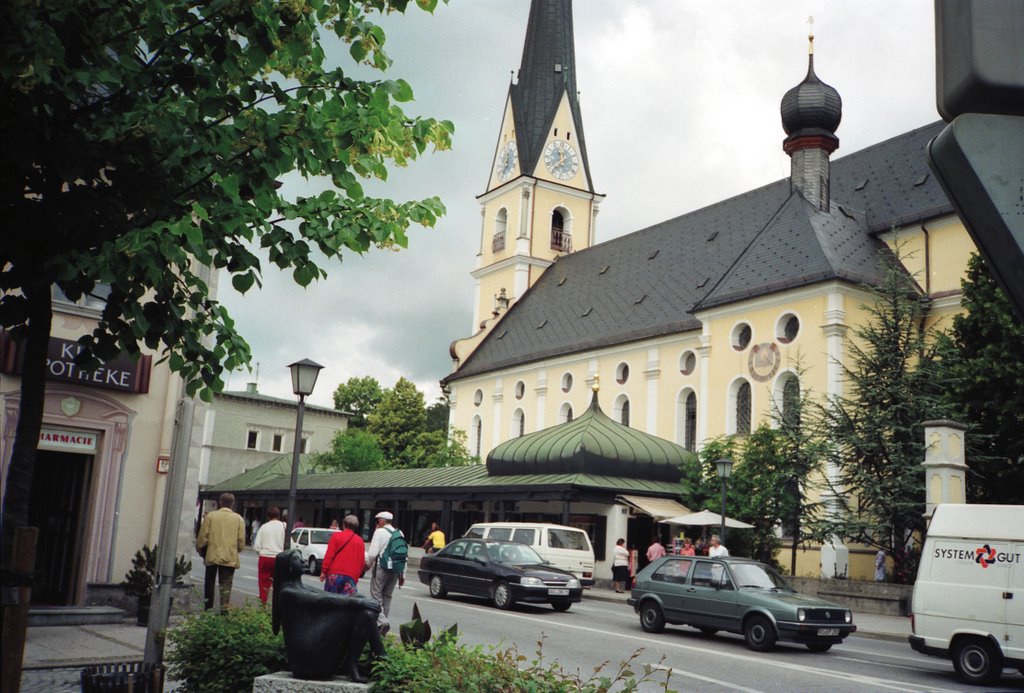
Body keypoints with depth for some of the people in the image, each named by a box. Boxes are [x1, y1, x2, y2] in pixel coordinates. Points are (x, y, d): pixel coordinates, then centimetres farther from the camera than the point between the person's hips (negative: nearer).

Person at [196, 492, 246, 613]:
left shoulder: (210, 516, -1)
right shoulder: (238, 518, 1)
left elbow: (202, 537, -2)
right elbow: (241, 541, -1)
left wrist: (200, 549, 15)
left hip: (212, 556, 1)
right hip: (230, 558, 0)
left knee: (209, 583, 17)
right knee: (226, 585, 0)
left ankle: (208, 609, 22)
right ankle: (224, 610, -12)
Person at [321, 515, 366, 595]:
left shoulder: (336, 536, 0)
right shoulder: (360, 541, 8)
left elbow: (329, 555, -5)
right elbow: (362, 561, 8)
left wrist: (323, 571, -2)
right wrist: (356, 576, 16)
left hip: (334, 574, -2)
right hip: (351, 577, 2)